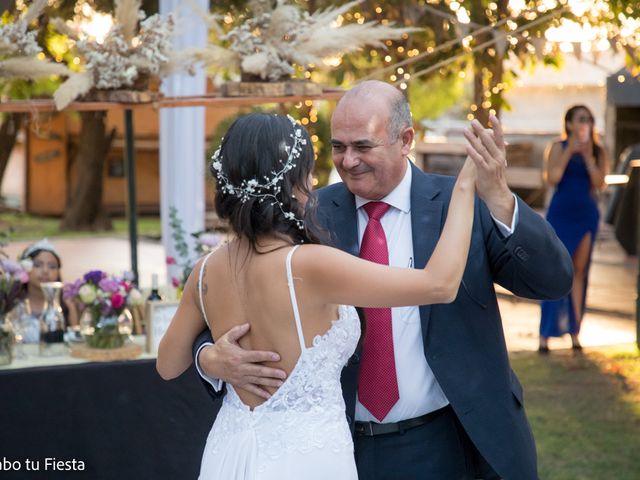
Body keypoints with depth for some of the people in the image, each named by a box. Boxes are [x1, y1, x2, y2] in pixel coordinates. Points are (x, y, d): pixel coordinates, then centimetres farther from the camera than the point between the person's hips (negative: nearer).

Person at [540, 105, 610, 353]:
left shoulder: (599, 152, 5)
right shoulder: (558, 147, 0)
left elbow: (599, 182, -5)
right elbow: (552, 178, -11)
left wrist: (588, 156, -13)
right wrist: (569, 152, -15)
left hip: (587, 215, 2)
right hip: (560, 214, -2)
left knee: (579, 271, 4)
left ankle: (574, 331, 9)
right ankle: (545, 334, -3)